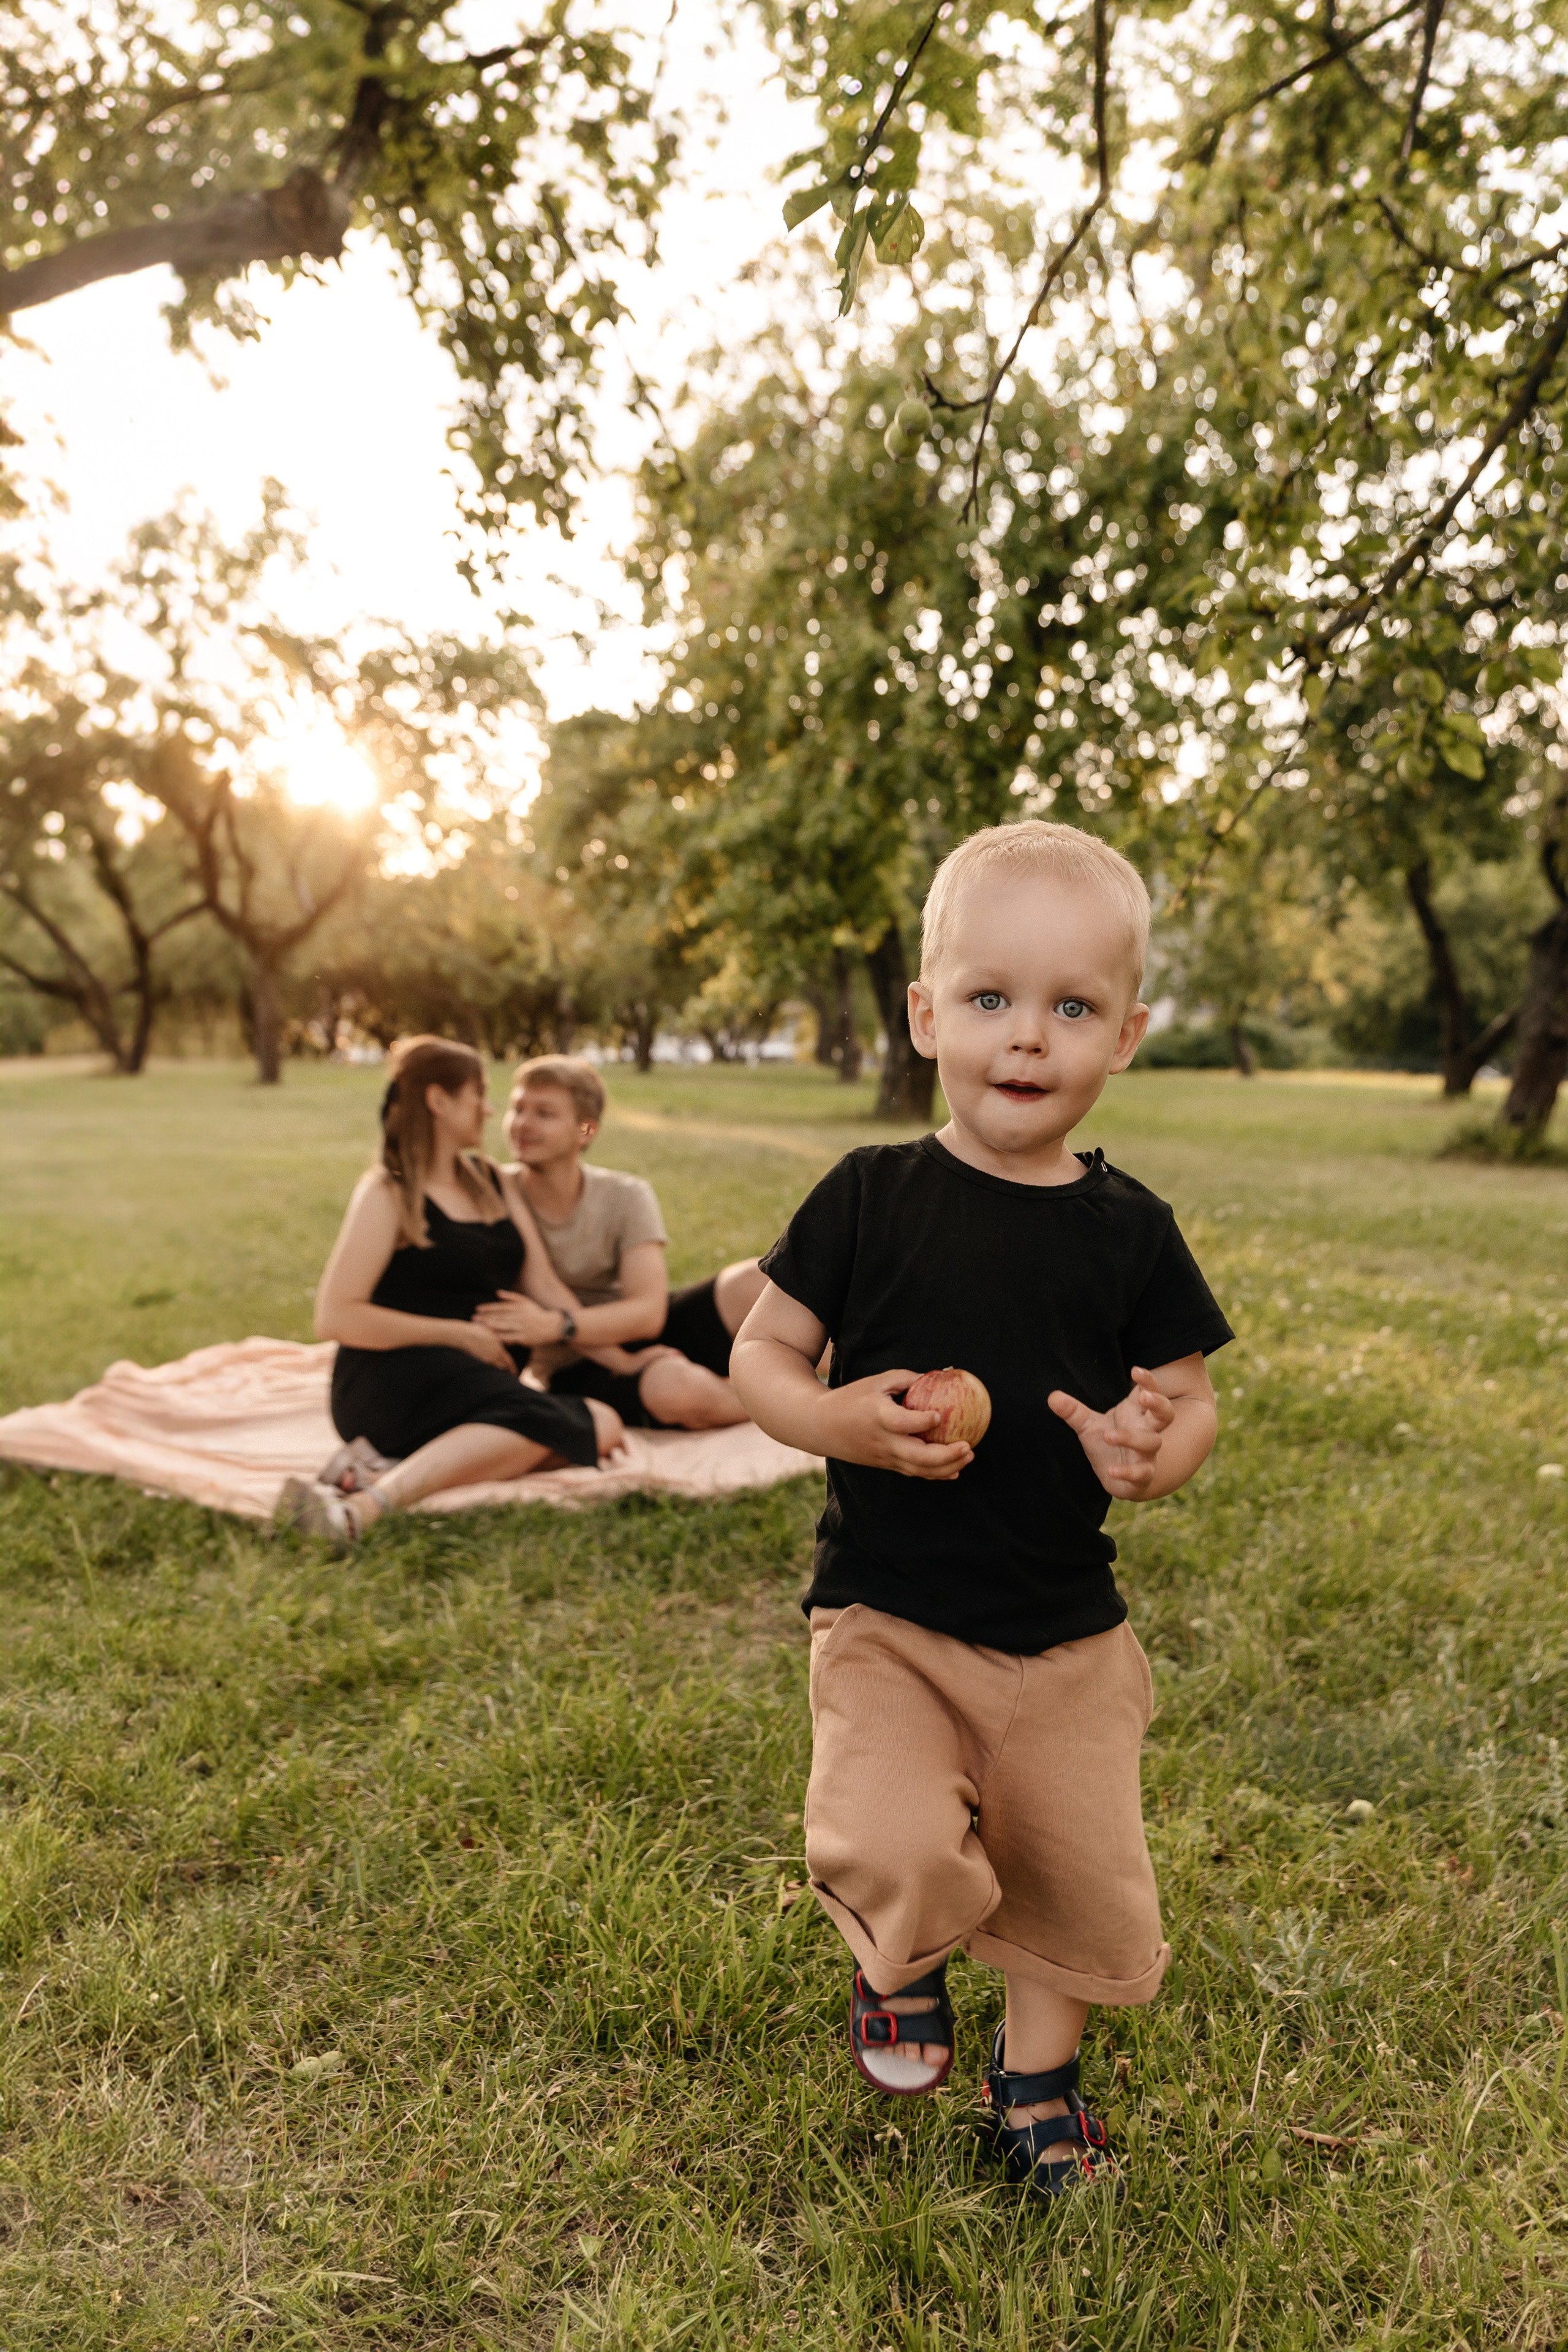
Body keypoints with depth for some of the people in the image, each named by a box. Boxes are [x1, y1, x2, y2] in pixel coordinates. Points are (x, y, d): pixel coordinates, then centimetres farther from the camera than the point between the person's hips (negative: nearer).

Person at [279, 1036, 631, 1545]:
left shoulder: (496, 1183, 20)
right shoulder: (387, 1193, -2)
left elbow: (542, 1283, 14)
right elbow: (335, 1318, -10)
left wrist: (558, 1322, -9)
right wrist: (456, 1333, -11)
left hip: (476, 1383, 8)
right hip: (392, 1378, -7)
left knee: (603, 1426, -20)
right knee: (543, 1423, -33)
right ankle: (365, 1507, -43)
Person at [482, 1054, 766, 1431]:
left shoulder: (626, 1197, -6)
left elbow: (648, 1312, -17)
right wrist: (620, 1361, -20)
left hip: (645, 1332, 3)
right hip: (579, 1369, -2)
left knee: (761, 1280, -25)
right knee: (677, 1387, -38)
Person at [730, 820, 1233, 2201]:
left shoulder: (1128, 1230, -3)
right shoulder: (871, 1197, -8)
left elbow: (1189, 1399, 5)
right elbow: (759, 1352, -1)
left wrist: (1159, 1453, -18)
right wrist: (835, 1418, -22)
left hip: (1069, 1634, 3)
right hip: (885, 1618, -2)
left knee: (1084, 1880, 11)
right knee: (898, 1855, -20)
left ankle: (1039, 2069, 46)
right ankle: (898, 1965, 20)